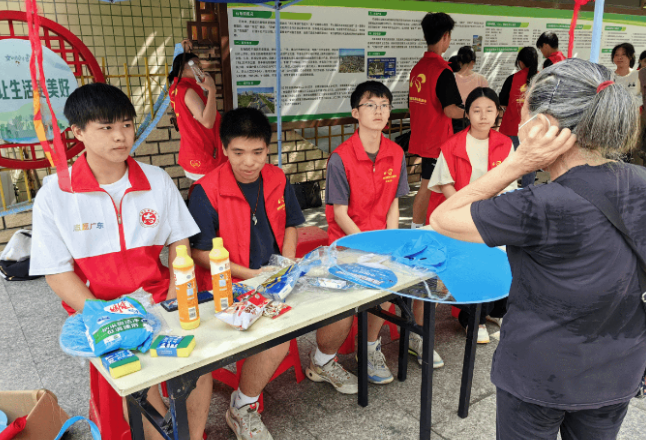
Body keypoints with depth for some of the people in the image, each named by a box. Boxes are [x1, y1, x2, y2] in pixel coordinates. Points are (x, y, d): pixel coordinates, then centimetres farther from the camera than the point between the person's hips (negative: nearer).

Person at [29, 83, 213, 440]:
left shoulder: (158, 181, 3)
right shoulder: (54, 195, -5)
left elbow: (179, 243, 7)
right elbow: (57, 273, -3)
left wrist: (175, 301, -6)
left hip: (158, 301, 2)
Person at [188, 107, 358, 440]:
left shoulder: (277, 180, 2)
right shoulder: (207, 191, -15)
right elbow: (199, 252, -12)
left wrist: (288, 262, -1)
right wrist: (249, 274, -18)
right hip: (230, 286, -6)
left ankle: (322, 363, 30)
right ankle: (241, 409, 0)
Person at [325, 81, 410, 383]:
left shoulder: (396, 154, 4)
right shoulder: (340, 159, -13)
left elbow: (393, 203, 6)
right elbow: (340, 214, -12)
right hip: (348, 240, -5)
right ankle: (370, 349, 2)